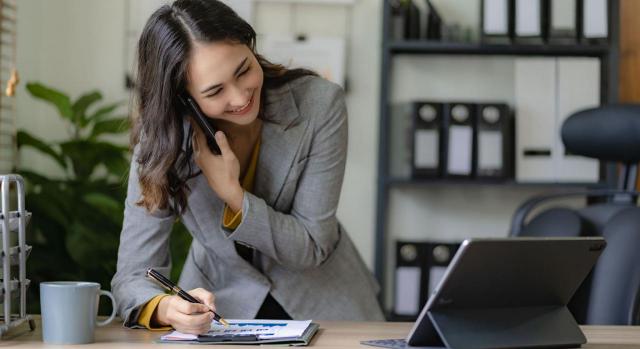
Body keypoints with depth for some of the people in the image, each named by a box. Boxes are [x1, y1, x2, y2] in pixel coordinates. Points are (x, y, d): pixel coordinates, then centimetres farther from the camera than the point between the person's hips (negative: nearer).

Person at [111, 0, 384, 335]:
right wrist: (168, 307, -40)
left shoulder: (319, 103, -18)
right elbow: (133, 275, -18)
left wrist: (231, 193, -28)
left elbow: (311, 248, -14)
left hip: (322, 305, 0)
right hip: (221, 306, 1)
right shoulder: (162, 139, -17)